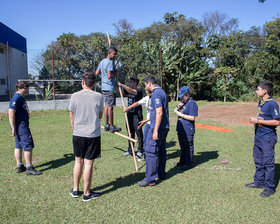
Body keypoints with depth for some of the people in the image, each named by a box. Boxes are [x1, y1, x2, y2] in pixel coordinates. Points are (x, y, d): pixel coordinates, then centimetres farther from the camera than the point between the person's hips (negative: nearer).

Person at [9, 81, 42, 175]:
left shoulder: (21, 98, 16)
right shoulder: (16, 98, -15)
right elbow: (11, 113, -20)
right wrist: (13, 129, -21)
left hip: (22, 126, 10)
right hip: (20, 126, -10)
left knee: (19, 146, 13)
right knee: (28, 146, -7)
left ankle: (20, 167, 22)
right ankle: (29, 168, -2)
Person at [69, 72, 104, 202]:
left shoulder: (75, 96, -3)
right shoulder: (99, 97, -5)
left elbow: (72, 117, 5)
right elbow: (100, 116, 6)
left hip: (78, 134, 2)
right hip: (93, 134, -2)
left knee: (78, 162, 16)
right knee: (88, 163, 4)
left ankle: (75, 190, 28)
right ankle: (86, 193, 14)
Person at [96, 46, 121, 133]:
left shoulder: (102, 62, 14)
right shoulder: (110, 62, -15)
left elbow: (96, 73, 20)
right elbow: (109, 76, -24)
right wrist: (115, 73, -7)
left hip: (103, 87, 9)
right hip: (110, 87, -9)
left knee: (107, 105, 14)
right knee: (110, 106, -4)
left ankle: (106, 125, 19)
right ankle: (112, 127, 2)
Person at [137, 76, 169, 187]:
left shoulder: (156, 94, -16)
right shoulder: (162, 92, 17)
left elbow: (159, 112, -24)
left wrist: (155, 130, -24)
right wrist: (147, 120, 31)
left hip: (158, 127, -11)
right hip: (164, 127, 11)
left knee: (151, 152, -7)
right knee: (161, 151, 16)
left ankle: (150, 179, -3)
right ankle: (161, 174, 27)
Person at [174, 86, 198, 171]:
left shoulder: (192, 103, -15)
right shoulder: (183, 102, 14)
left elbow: (192, 118, -20)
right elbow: (175, 111, 20)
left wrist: (181, 114, -16)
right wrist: (178, 106, -1)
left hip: (188, 130, -9)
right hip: (180, 129, 9)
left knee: (188, 147, 1)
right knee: (182, 147, 19)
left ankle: (189, 163, 11)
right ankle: (182, 161, 31)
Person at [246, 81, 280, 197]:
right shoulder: (261, 102, 11)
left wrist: (258, 121, -22)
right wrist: (255, 121, 8)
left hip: (268, 138, -9)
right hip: (258, 136, 9)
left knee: (268, 162, 0)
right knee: (258, 161, 18)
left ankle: (270, 188, 12)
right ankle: (259, 182, 31)